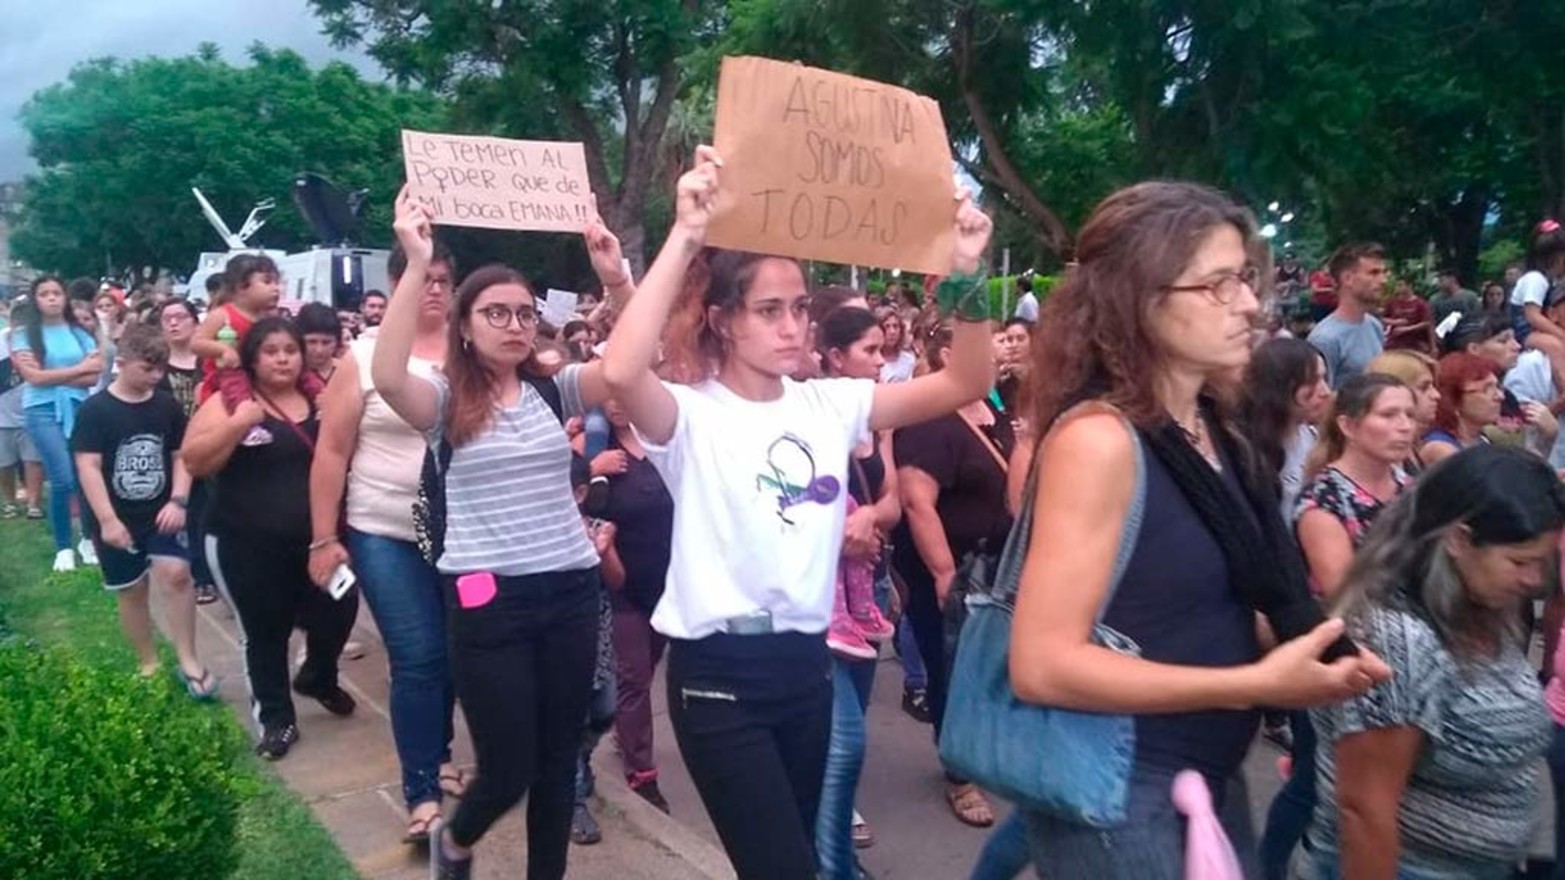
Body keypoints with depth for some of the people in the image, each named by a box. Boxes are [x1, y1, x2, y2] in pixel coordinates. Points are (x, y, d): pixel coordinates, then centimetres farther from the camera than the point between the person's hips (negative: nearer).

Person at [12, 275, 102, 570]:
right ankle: (63, 548, 4)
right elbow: (34, 377, -8)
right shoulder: (24, 333, 3)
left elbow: (94, 376, 0)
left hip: (78, 407, 2)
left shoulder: (80, 331, 9)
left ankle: (88, 539, 15)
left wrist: (51, 376, -8)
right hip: (42, 410, -2)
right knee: (62, 480, -11)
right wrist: (78, 369, -4)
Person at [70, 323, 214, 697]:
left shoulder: (168, 406, 2)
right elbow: (88, 466, -12)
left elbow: (181, 456, 6)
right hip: (118, 519, -1)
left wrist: (178, 500, -8)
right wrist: (107, 518, -17)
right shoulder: (95, 410, -9)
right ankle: (149, 664, 23)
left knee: (176, 573, -15)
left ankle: (187, 661, -7)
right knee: (132, 591, 8)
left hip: (160, 513, 2)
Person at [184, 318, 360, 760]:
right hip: (247, 545, -3)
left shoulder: (320, 398, 6)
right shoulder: (229, 401, -3)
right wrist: (238, 425, -23)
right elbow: (195, 461, -10)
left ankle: (318, 677, 35)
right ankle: (276, 719, 24)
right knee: (265, 632, 7)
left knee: (338, 611, 4)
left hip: (316, 538, 3)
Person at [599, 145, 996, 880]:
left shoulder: (828, 406, 4)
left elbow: (965, 384, 0)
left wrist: (964, 275, -14)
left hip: (806, 661, 6)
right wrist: (685, 238, -33)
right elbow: (620, 372, -34)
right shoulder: (692, 415, -11)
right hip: (718, 669, -6)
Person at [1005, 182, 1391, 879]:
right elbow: (1042, 665, -27)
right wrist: (1257, 684, -24)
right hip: (1118, 795, -8)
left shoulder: (1209, 428, 3)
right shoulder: (1099, 438, -22)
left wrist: (1317, 652, 0)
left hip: (1211, 777, 8)